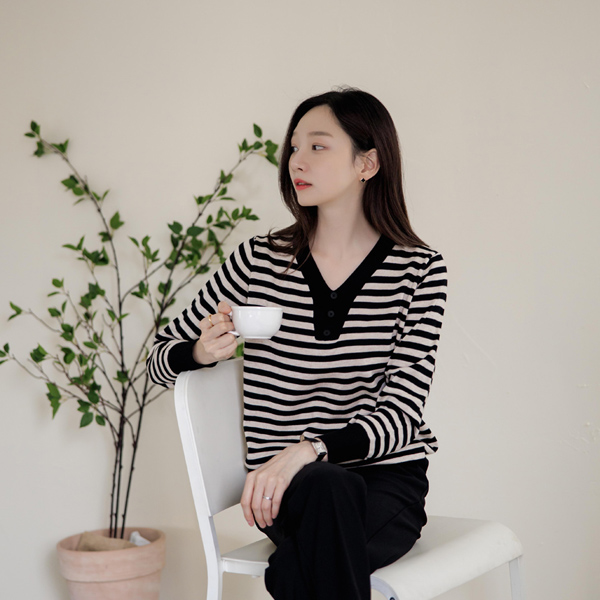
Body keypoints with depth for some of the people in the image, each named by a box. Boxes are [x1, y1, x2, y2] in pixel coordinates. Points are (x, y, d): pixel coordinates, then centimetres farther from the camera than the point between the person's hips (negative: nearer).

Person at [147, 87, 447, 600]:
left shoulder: (420, 270, -2)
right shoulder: (259, 260, 1)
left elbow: (400, 416, -10)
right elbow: (161, 359, 12)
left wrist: (308, 450, -28)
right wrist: (203, 351, -13)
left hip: (388, 481, -1)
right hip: (289, 485, 2)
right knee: (326, 487, -35)